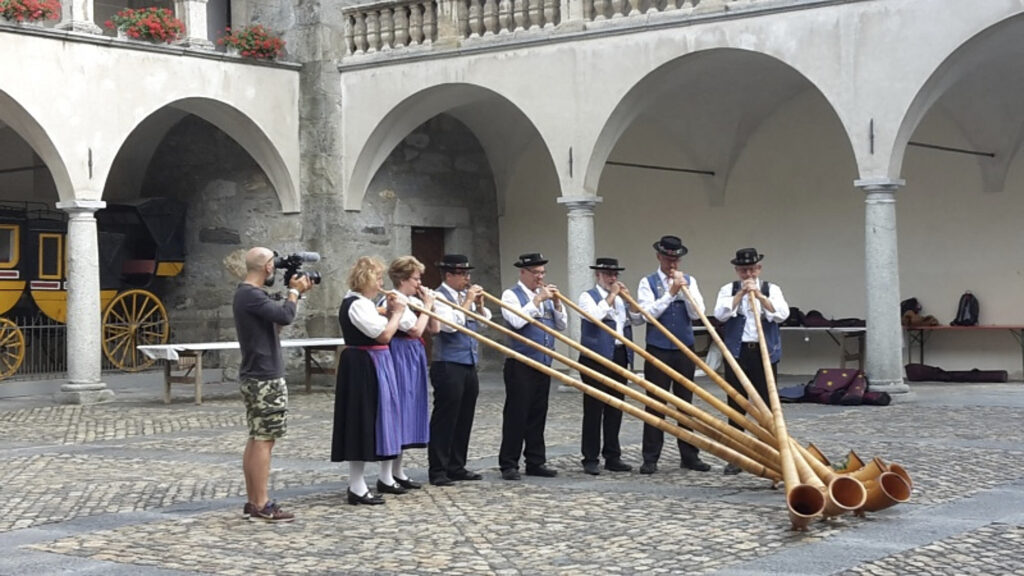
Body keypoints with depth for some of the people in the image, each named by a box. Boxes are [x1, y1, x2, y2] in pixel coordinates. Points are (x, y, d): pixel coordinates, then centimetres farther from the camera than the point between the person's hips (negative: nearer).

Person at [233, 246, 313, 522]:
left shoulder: (246, 293, 15)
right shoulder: (251, 295, -18)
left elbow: (276, 317, 18)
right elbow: (285, 316, -27)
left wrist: (295, 293, 11)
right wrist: (294, 291, -10)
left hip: (255, 377, 11)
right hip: (266, 378, -11)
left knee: (257, 439, 12)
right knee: (264, 440, -8)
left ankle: (253, 502, 17)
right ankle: (261, 505, -6)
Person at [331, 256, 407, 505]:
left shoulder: (363, 303, 15)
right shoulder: (356, 305, -18)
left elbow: (377, 330, 16)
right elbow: (384, 335, -21)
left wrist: (388, 312, 5)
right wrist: (397, 312, -9)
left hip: (374, 367, 11)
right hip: (363, 367, -11)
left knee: (383, 418, 17)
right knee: (363, 421, -7)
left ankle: (386, 478, 29)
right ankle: (356, 488, -2)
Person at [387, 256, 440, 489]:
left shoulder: (413, 301, 13)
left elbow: (434, 329, 14)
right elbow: (415, 329, -19)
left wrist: (429, 304, 4)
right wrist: (427, 305, -9)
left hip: (414, 358, 9)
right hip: (400, 357, -9)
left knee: (409, 413, 12)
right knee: (399, 410, -6)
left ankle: (397, 471, 19)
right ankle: (391, 474, -1)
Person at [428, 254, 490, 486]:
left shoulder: (467, 295, 15)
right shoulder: (439, 297, -9)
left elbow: (486, 321, 20)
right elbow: (449, 324, -22)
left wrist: (479, 304, 3)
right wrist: (467, 302, -14)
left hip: (469, 366, 8)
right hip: (448, 367, -8)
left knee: (464, 419, 12)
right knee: (445, 419, -4)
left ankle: (457, 467, 21)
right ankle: (438, 471, 1)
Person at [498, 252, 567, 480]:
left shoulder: (545, 295, 15)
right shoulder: (511, 295, -3)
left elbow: (562, 325, 13)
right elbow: (517, 321, -20)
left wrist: (556, 302, -1)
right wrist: (537, 300, -16)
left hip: (543, 365, 6)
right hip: (520, 365, -6)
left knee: (538, 414, 10)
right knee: (516, 414, -4)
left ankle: (536, 462, 16)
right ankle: (509, 464, 1)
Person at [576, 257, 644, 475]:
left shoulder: (620, 298, 18)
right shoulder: (587, 297, -1)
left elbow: (638, 320, 12)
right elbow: (594, 316, -20)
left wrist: (627, 297, 1)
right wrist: (611, 296, -11)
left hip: (619, 357, 6)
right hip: (596, 358, -6)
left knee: (615, 409, 9)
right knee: (594, 410, -3)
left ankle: (613, 457, 16)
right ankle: (590, 459, 1)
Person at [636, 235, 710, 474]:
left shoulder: (689, 281, 7)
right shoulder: (648, 283, 0)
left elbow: (698, 313, -3)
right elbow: (647, 312, -12)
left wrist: (684, 289, -13)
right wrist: (671, 293, -15)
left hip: (684, 351, 3)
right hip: (658, 351, -3)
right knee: (655, 405, 0)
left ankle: (689, 455, 16)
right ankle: (650, 459, 5)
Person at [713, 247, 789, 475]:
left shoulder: (771, 289, 7)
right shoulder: (728, 290, 7)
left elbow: (782, 314, -9)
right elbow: (720, 314, -10)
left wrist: (759, 295, -15)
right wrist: (741, 293, -13)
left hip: (765, 353, 0)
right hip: (737, 353, 0)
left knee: (767, 405, 2)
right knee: (736, 406, 4)